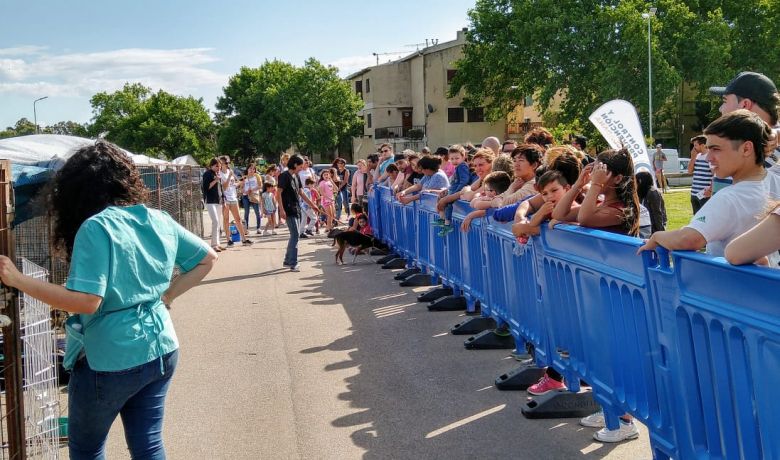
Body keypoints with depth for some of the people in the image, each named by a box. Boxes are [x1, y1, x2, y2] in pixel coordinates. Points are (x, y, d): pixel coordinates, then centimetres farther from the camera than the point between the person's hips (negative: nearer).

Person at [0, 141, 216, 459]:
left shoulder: (95, 228, -18)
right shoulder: (160, 220, 3)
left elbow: (86, 301, -25)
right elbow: (207, 258, 12)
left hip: (111, 360, -6)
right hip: (162, 351, 6)